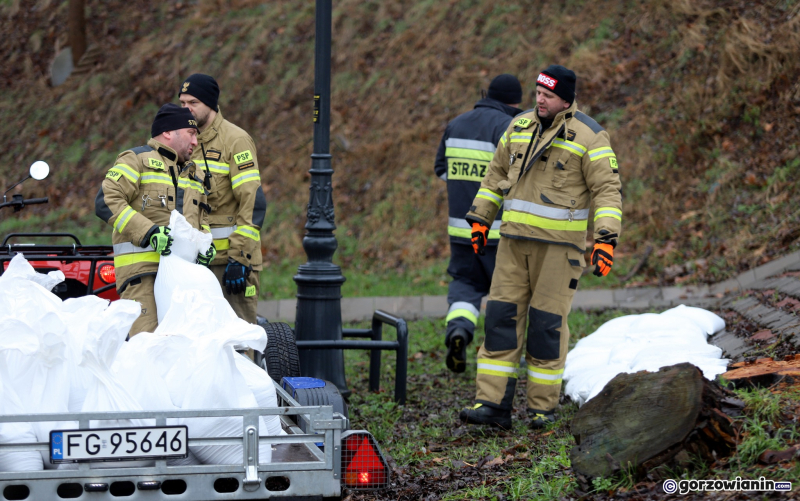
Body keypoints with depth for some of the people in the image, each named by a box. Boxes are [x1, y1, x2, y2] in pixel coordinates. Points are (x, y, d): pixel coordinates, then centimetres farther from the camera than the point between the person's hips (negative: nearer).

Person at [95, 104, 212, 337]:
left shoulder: (191, 173, 28)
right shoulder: (137, 160, 3)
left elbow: (201, 219, 35)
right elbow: (106, 201, -10)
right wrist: (148, 232, -19)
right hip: (142, 266, -7)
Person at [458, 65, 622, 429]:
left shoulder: (588, 136, -8)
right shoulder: (519, 127, 10)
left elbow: (608, 190, -10)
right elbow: (497, 174, 22)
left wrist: (606, 239, -19)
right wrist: (480, 218, 20)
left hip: (558, 244, -5)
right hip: (514, 239, 5)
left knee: (547, 322, -1)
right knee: (501, 317, 0)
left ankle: (542, 406, 10)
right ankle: (492, 404, 1)